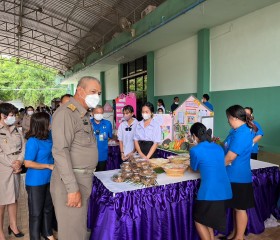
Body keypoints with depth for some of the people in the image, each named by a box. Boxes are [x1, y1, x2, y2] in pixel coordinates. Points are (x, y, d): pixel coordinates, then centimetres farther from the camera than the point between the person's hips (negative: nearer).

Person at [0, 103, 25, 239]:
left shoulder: (16, 131, 9)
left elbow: (23, 148, 5)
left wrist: (19, 161, -10)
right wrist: (12, 165, -14)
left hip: (16, 169, 6)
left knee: (13, 198, 16)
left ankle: (13, 225, 31)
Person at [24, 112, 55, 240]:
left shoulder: (48, 136, -1)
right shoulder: (33, 141, -23)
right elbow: (28, 163, -23)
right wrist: (48, 166, -18)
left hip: (48, 179, 8)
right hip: (36, 182, -7)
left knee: (48, 208, 22)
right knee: (36, 212, 10)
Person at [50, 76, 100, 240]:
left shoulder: (84, 114, 14)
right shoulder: (66, 113, -15)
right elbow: (60, 152, -22)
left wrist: (87, 177, 16)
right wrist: (72, 188, -23)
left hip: (85, 178, 9)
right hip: (71, 181, -8)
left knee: (81, 226, 20)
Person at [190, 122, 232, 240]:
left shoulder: (195, 150, -9)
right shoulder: (218, 147, 9)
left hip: (209, 192, -7)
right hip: (224, 191, 7)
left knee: (199, 221, 15)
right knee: (208, 219, 27)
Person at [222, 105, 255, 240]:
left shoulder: (241, 134, -24)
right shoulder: (238, 130, 7)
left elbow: (229, 158, -23)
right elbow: (229, 149, 19)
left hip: (239, 177, -9)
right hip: (234, 176, 9)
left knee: (240, 208, 7)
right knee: (235, 206, 20)